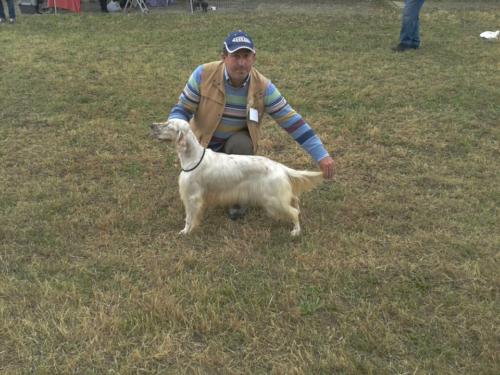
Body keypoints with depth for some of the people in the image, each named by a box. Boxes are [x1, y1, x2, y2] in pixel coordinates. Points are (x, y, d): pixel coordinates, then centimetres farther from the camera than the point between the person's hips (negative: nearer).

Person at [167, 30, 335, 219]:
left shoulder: (263, 87, -20)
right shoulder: (204, 74, -22)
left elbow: (291, 120, -19)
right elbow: (181, 110, -14)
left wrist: (321, 155, -22)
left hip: (237, 141, 0)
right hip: (204, 143, 0)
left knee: (240, 144, -35)